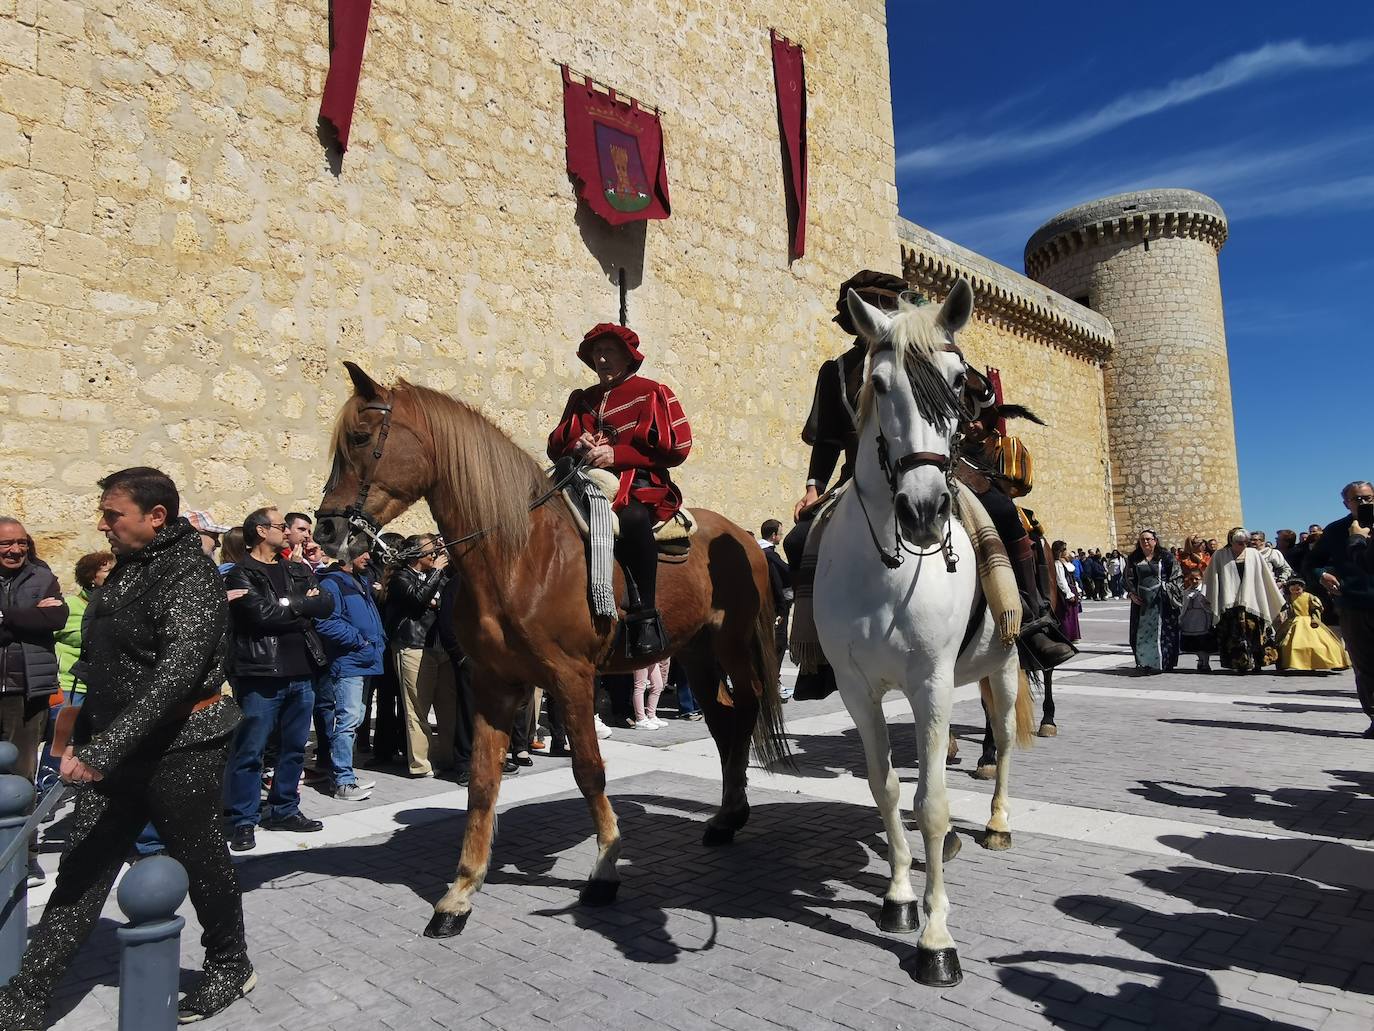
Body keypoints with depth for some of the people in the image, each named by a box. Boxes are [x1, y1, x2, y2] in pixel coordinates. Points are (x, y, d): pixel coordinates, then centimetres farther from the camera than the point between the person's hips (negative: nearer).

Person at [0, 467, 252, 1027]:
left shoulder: (190, 575, -18)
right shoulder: (126, 570, 9)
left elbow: (176, 674, -28)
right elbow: (103, 668, 19)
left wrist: (104, 748, -31)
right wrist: (84, 738, 18)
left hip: (179, 748, -7)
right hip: (114, 749, 8)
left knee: (201, 861, 8)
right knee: (80, 873, 10)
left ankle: (232, 968, 28)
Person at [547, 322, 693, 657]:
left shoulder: (653, 393, 7)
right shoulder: (581, 400, 23)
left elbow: (676, 448, -4)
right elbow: (555, 446, 22)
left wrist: (616, 453, -12)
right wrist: (577, 446, -4)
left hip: (641, 485, -5)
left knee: (632, 519, -40)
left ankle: (645, 617, -32)